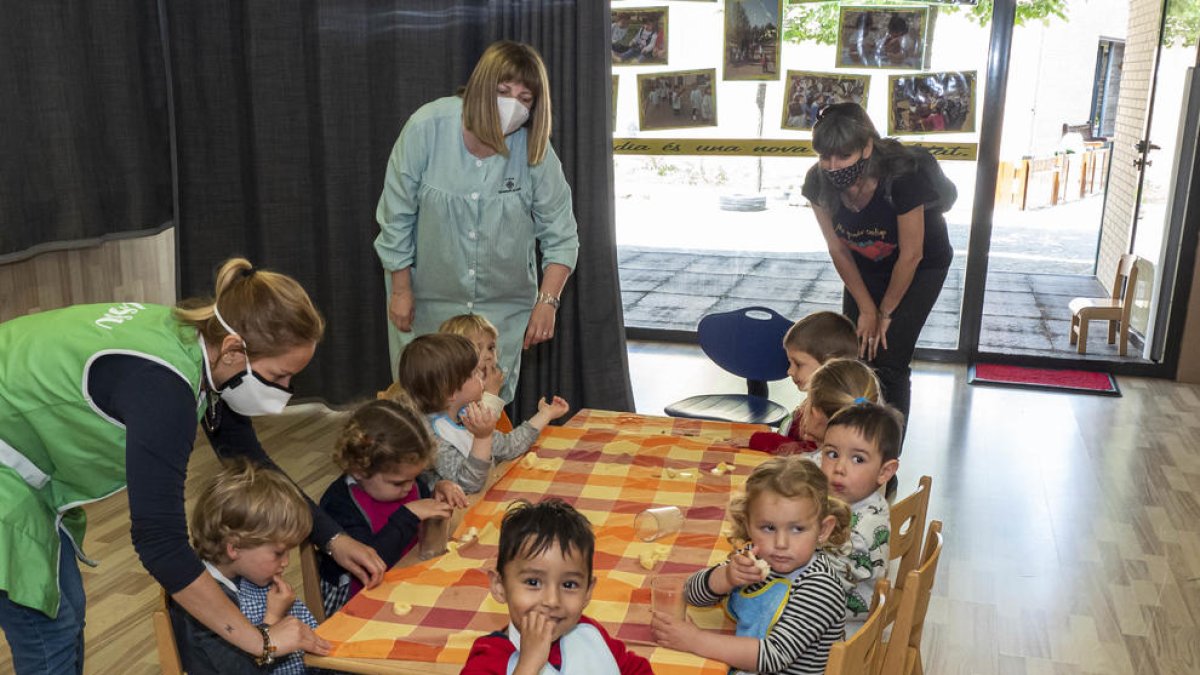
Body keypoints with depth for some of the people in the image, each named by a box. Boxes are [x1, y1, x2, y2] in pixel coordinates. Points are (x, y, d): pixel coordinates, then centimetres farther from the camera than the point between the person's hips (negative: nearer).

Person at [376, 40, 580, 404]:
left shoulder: (536, 150, -14)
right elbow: (397, 217, -8)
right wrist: (401, 290, -5)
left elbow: (561, 236, -6)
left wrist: (547, 301, -15)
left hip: (504, 306, 1)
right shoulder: (427, 128, -17)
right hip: (428, 299, -1)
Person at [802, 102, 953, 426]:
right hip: (866, 265, 4)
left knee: (887, 361, -11)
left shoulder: (902, 180, -37)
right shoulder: (818, 183, -24)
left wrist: (885, 313, -14)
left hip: (922, 267, -4)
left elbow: (910, 256, -25)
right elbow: (838, 250, -11)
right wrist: (866, 309, -9)